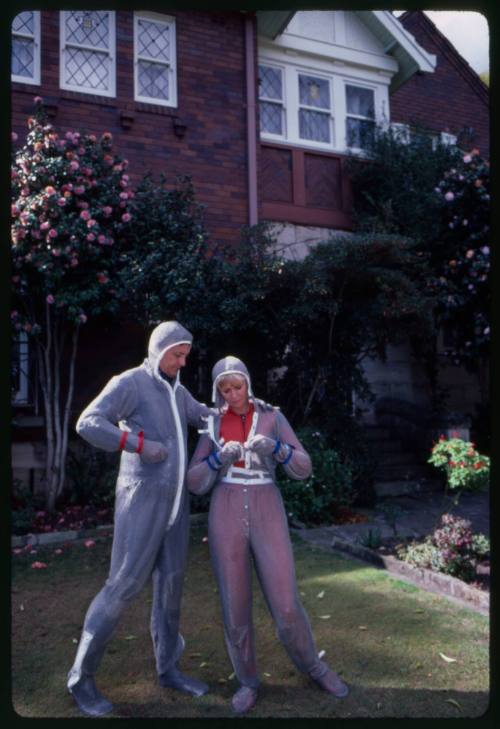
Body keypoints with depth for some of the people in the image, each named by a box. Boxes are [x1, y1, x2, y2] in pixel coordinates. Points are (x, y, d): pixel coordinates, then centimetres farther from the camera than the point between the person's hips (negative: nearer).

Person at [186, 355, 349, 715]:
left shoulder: (273, 418, 5)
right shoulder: (213, 426, 9)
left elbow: (303, 468, -2)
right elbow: (195, 483, 2)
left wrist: (275, 447, -22)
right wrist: (220, 458, -17)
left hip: (267, 515, -1)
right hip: (227, 516, 1)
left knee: (286, 605, -1)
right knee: (235, 605, 4)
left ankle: (311, 663, 29)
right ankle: (248, 680, 28)